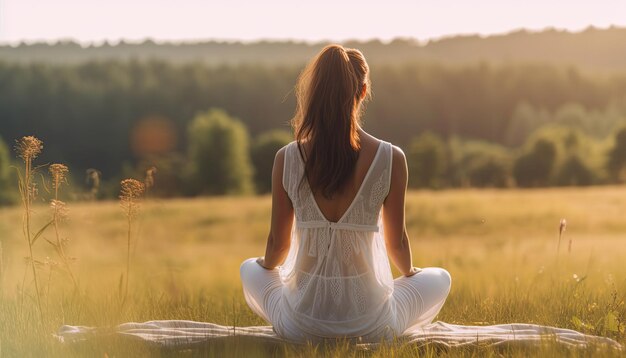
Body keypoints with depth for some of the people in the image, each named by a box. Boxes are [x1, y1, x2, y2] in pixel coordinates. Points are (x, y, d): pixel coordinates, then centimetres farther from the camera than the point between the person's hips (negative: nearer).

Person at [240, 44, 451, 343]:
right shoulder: (391, 159, -12)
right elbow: (396, 243, 0)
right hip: (369, 326, -1)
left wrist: (267, 264, 27)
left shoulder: (286, 159, -9)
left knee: (249, 269, 35)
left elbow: (278, 243, 1)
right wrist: (409, 271, 24)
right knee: (440, 278, 29)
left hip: (300, 327, 1)